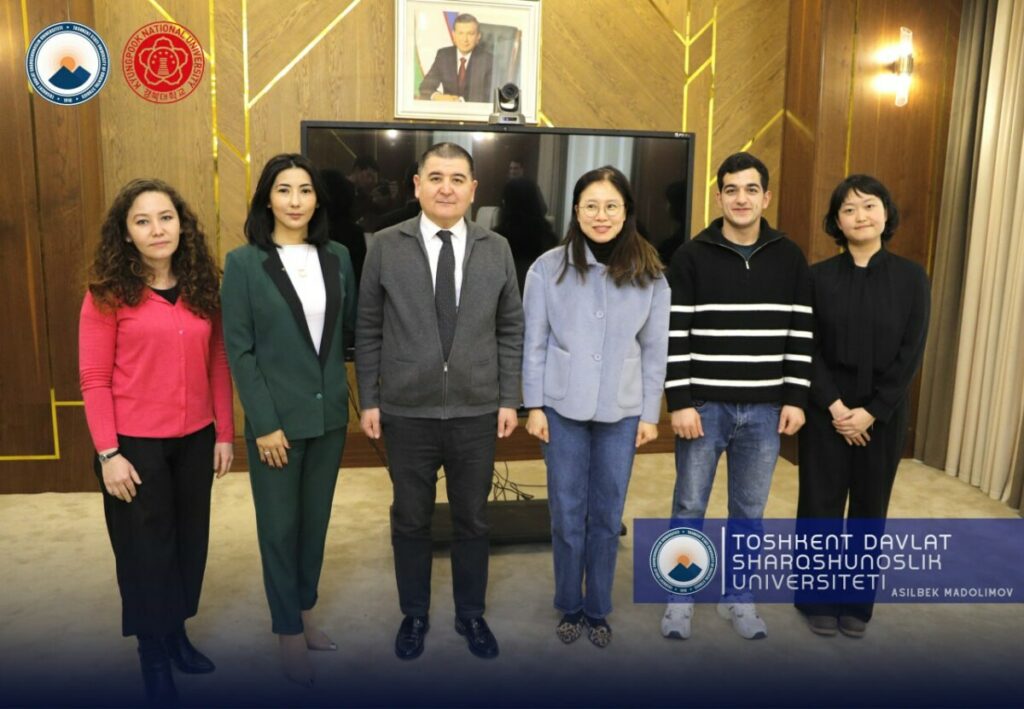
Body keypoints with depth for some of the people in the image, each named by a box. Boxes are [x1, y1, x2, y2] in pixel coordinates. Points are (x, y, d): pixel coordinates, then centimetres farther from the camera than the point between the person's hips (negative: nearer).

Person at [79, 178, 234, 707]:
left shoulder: (203, 288, 3)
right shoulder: (108, 293, -8)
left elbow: (218, 365, 5)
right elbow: (94, 380, -9)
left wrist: (225, 433, 3)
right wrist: (107, 453, -13)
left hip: (195, 440, 4)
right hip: (135, 443, -4)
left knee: (189, 540, 14)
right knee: (147, 547, 9)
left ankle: (177, 634, 35)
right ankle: (153, 653, 28)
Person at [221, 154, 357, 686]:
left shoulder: (337, 257, 4)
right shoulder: (244, 263, -7)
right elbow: (238, 350, -9)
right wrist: (264, 423, -13)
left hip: (329, 413, 4)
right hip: (276, 417, -3)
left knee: (316, 520, 15)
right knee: (279, 526, 7)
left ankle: (304, 612, 33)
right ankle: (288, 633, 23)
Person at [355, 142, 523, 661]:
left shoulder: (496, 249, 2)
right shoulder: (385, 246, -2)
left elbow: (510, 330, 5)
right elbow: (368, 331, 0)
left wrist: (509, 400, 1)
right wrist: (368, 400, -2)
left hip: (476, 411, 1)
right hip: (407, 411, -1)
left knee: (472, 519, 13)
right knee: (410, 519, 13)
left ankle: (470, 615, 33)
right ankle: (414, 615, 33)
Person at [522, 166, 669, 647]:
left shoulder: (650, 274, -2)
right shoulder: (549, 268, -6)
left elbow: (655, 349, 2)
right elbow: (534, 343, -1)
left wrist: (650, 413, 1)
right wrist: (534, 406, -3)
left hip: (622, 412, 1)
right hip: (563, 409, -1)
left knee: (607, 516, 11)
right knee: (567, 515, 9)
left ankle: (598, 610, 29)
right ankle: (569, 607, 28)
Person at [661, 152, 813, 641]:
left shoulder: (790, 259, 4)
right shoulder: (692, 257, -4)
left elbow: (801, 334, 6)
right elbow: (674, 335, -7)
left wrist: (796, 398, 1)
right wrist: (680, 402, -12)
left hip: (765, 409, 2)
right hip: (705, 406, -2)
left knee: (749, 511, 12)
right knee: (689, 507, 7)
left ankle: (738, 598, 29)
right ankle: (680, 598, 24)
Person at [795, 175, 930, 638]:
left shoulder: (911, 278, -1)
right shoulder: (819, 276, -2)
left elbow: (911, 353, -5)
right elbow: (808, 348, -4)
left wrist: (872, 411, -12)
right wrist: (834, 406, -13)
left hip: (883, 413, 1)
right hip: (827, 410, 0)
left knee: (870, 508, 10)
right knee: (821, 505, 4)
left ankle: (858, 603, 27)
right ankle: (819, 600, 21)